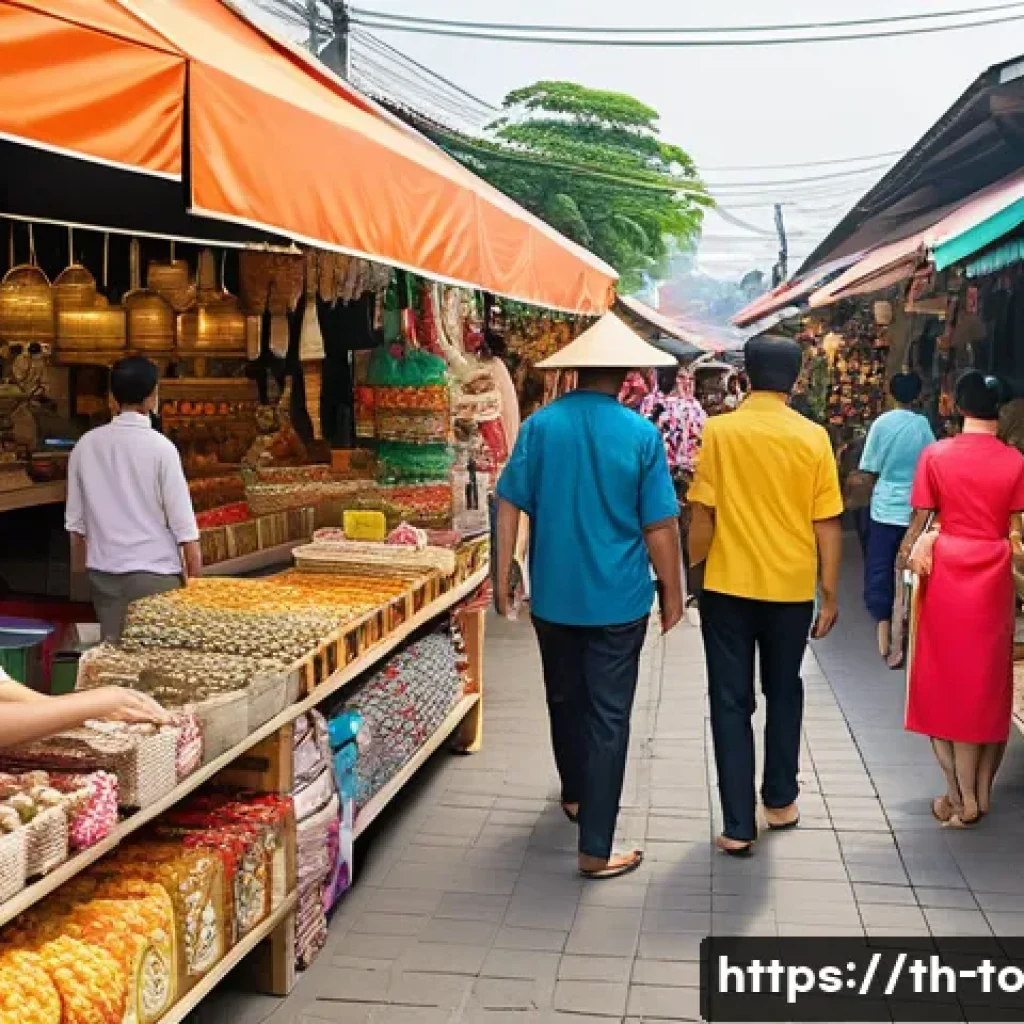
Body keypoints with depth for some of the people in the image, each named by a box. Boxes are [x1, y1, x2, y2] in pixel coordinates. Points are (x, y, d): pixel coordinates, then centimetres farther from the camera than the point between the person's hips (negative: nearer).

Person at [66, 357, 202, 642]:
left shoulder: (86, 445, 1)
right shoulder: (159, 446, -11)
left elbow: (75, 517, 8)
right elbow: (180, 513, -9)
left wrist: (81, 564, 21)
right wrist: (193, 556, 2)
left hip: (104, 569, 4)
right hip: (154, 570, -4)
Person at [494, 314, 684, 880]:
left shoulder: (540, 424, -5)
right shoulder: (641, 434, -10)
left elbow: (510, 504, -4)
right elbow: (660, 526, -8)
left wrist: (503, 576, 6)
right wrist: (673, 593, 4)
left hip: (554, 595, 3)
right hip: (618, 600, -3)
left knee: (566, 700, 22)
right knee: (608, 717, 2)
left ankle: (575, 795, 43)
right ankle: (595, 849, 5)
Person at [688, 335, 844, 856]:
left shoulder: (718, 431, -7)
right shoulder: (813, 437, -5)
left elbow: (702, 516, -7)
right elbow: (826, 523, -4)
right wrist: (830, 593, 5)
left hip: (728, 586, -1)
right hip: (791, 587, 1)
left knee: (731, 702, 6)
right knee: (784, 692, 21)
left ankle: (738, 826, 6)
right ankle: (780, 800, 32)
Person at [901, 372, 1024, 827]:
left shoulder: (935, 455, -7)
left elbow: (920, 521, -4)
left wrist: (908, 551, 13)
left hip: (946, 574, -1)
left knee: (946, 680, 8)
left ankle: (961, 797, 9)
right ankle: (981, 792, 22)